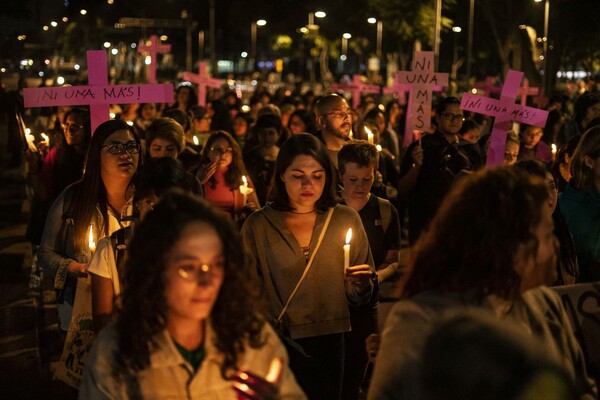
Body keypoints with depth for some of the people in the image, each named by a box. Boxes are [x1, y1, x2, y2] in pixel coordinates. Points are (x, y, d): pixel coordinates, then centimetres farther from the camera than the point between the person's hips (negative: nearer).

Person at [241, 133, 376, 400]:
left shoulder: (346, 219, 1)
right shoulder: (258, 225, -3)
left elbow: (359, 297, 6)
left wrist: (361, 286, -15)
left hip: (330, 343, 2)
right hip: (279, 347, -1)